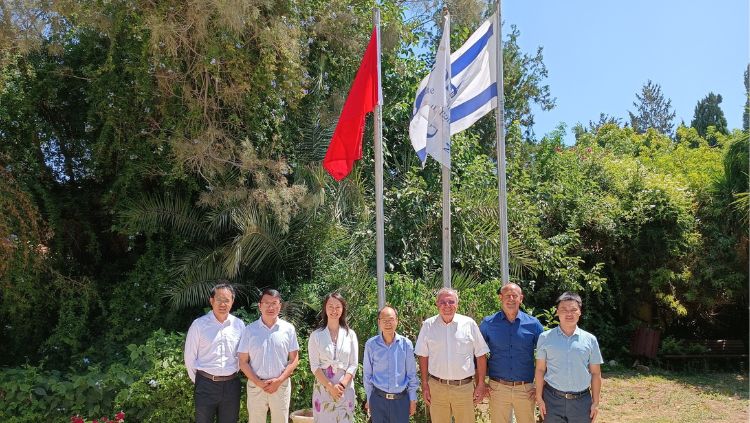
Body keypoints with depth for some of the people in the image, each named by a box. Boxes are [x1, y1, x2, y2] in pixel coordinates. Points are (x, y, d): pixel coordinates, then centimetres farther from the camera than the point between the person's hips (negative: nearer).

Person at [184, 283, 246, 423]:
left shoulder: (239, 325, 1)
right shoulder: (199, 324, -6)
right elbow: (190, 357, 0)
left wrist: (234, 374, 8)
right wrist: (197, 380, 3)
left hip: (231, 385, 3)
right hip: (206, 385, -2)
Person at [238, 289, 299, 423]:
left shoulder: (288, 329, -2)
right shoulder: (250, 329, -1)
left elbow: (294, 359, 1)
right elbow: (243, 362, 0)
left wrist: (279, 380, -11)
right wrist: (258, 382, -10)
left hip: (281, 385, 0)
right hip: (255, 386, 0)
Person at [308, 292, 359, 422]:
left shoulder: (350, 334, 4)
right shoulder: (316, 335, 0)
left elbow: (353, 365, 1)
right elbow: (314, 366, -5)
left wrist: (342, 385, -12)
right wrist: (330, 387, -15)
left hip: (345, 389, 1)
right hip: (323, 388, -1)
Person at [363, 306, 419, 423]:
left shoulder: (406, 344, -4)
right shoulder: (371, 344, -4)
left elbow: (412, 375, 3)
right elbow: (367, 374, 5)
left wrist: (413, 399, 4)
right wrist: (369, 399, 8)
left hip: (401, 399, 0)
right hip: (378, 399, 0)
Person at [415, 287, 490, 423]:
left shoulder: (469, 324, -3)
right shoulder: (428, 325, 0)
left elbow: (481, 355, 2)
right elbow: (423, 357, 5)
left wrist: (480, 385, 0)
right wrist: (425, 385, 3)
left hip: (464, 387, -1)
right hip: (436, 386, 1)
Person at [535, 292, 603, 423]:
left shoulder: (590, 340, 2)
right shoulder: (545, 338, 0)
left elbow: (595, 374, 6)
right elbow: (540, 370, 2)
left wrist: (595, 402, 5)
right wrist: (539, 398, -2)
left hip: (582, 401, 1)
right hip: (552, 399, -1)